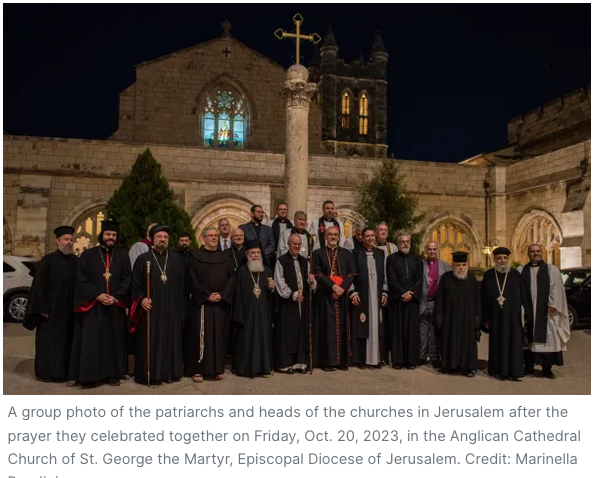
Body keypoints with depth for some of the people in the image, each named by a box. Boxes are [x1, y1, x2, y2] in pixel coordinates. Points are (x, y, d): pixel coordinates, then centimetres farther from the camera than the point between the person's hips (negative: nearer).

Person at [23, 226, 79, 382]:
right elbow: (40, 286, -9)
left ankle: (64, 371, 19)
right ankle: (46, 372, 11)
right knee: (49, 340, 1)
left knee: (67, 340, 10)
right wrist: (43, 308, -14)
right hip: (52, 309, -5)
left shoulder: (76, 261, 8)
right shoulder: (48, 260, -6)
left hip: (70, 310, 5)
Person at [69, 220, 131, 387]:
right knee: (91, 340, -2)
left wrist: (115, 297, -12)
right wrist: (97, 295, -15)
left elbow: (127, 279, 2)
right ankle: (90, 374, 6)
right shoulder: (88, 255, 3)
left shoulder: (122, 255, 8)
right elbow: (81, 279, -3)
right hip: (93, 306, -2)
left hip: (115, 306, 2)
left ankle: (112, 373, 14)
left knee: (114, 340, 6)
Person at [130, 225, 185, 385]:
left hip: (172, 309, 3)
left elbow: (183, 285, 9)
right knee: (150, 342, 0)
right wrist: (141, 299, -16)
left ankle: (170, 373, 16)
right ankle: (149, 375, 8)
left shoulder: (178, 260, 10)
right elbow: (135, 284, 1)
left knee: (171, 340, 7)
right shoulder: (143, 259, 3)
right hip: (150, 308, -2)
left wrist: (181, 307, 3)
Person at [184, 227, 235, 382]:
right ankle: (198, 369, 4)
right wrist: (207, 295, -13)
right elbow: (192, 279, -5)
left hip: (221, 303, 3)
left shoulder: (225, 257, 12)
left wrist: (222, 295, -10)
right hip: (201, 303, -3)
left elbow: (231, 278, 5)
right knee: (200, 335, -2)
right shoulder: (196, 257, 2)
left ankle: (217, 368, 12)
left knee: (219, 336, 5)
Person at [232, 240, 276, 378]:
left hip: (263, 311, 3)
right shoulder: (241, 271, -2)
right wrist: (239, 314, -10)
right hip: (247, 311, -3)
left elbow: (271, 294, 14)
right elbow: (238, 294, -4)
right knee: (247, 339, 1)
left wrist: (271, 288, -10)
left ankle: (264, 367, 15)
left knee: (263, 338, 6)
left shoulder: (267, 271, 8)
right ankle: (246, 368, 11)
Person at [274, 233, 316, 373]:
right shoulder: (281, 261, -4)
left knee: (303, 331, 7)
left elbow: (310, 283, 13)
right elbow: (280, 282, -10)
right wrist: (293, 294, -14)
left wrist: (312, 281, -9)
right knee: (288, 332, -2)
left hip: (304, 301, 5)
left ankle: (300, 362, 16)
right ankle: (285, 363, 7)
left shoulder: (305, 261, 13)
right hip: (288, 302, -5)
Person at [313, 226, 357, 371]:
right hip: (325, 295, -2)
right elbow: (318, 274, -5)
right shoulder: (318, 254, 4)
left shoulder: (347, 254, 12)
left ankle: (343, 361, 10)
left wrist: (342, 288, -12)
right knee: (327, 327, -2)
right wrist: (333, 286, -16)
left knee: (342, 327, 4)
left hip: (342, 295, 2)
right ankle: (328, 361, 3)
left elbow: (351, 274, 3)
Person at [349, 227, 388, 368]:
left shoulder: (380, 253, 12)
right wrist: (353, 292, -10)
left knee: (376, 326, 5)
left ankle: (376, 358, 13)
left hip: (377, 296, 3)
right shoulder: (356, 253, 0)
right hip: (361, 296, -3)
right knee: (361, 327, 0)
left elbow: (384, 275, 13)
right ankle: (360, 359, 7)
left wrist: (385, 293, 5)